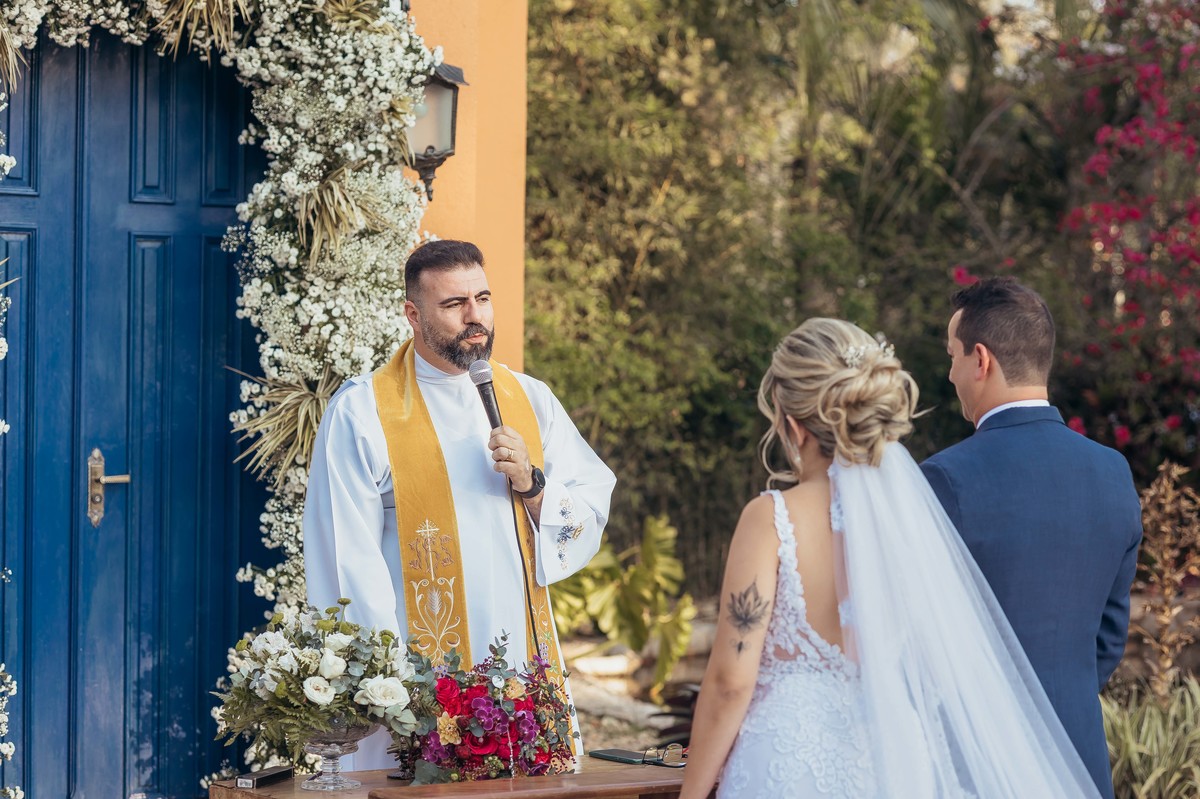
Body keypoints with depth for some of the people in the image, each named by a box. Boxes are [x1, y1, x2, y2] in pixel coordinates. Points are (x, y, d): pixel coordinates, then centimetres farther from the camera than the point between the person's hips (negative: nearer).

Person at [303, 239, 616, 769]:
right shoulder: (361, 412, -3)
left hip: (524, 661, 4)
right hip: (420, 676, -4)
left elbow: (592, 513, 11)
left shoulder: (530, 400, 12)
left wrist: (531, 485, -8)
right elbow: (350, 558, -7)